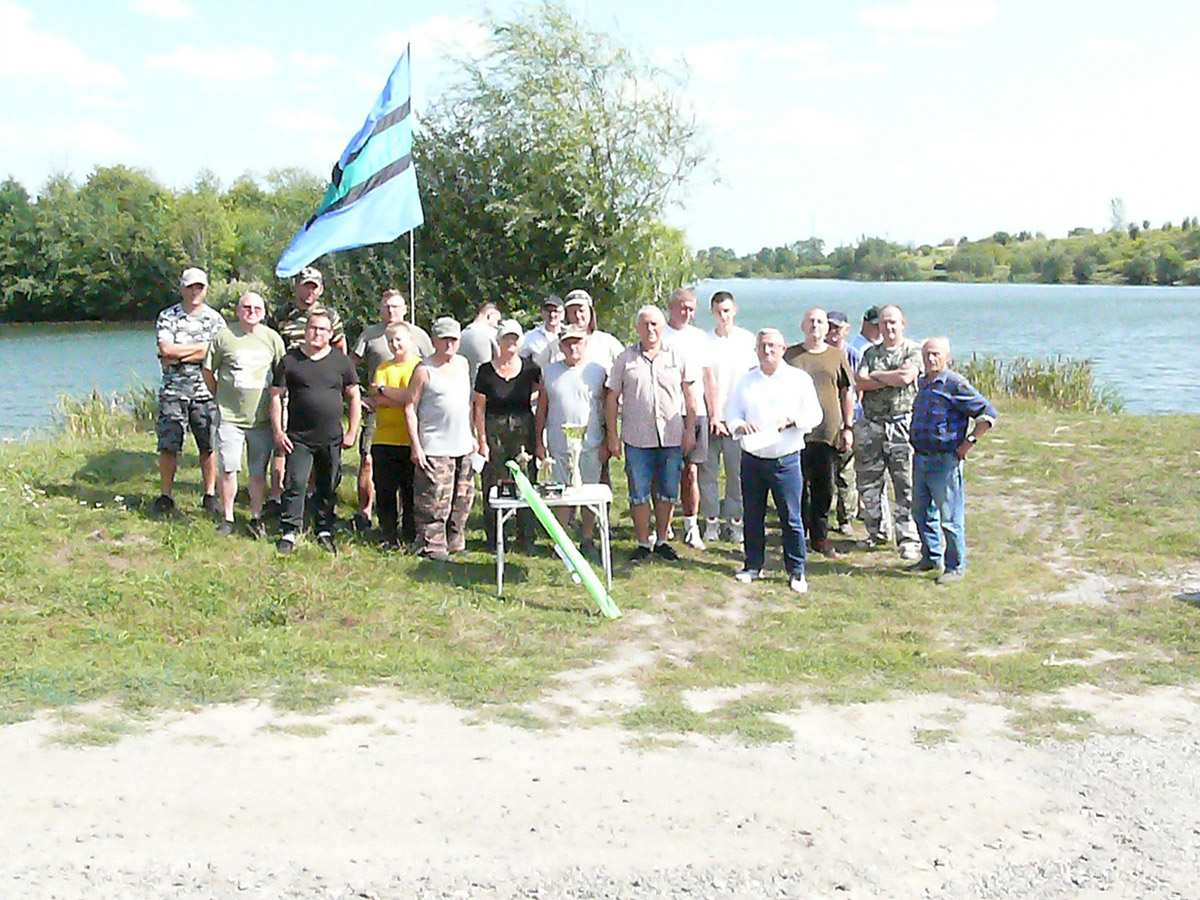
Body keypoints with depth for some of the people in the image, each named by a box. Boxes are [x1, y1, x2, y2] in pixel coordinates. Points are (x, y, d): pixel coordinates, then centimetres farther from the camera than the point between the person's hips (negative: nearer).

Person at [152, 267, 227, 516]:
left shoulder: (215, 319, 7)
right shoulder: (167, 317, 6)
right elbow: (166, 349, -9)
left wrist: (178, 355, -9)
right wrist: (201, 347, -8)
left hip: (205, 390, 0)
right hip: (173, 390, 0)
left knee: (208, 446, 2)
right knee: (168, 446, -1)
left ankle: (210, 495, 12)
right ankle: (166, 496, 9)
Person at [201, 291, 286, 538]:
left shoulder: (272, 338, 6)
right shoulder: (224, 336, 0)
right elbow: (208, 371, 8)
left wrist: (275, 403, 10)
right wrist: (221, 398, 9)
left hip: (262, 417, 2)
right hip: (230, 416, -1)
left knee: (259, 471, 7)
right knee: (228, 469, -1)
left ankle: (256, 518, 18)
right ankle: (227, 519, 13)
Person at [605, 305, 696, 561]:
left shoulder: (677, 357, 6)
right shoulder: (625, 359, 3)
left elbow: (689, 397, 9)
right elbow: (612, 398, 5)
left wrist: (690, 431, 3)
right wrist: (612, 435, 0)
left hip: (672, 437, 1)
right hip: (637, 439, -1)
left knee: (667, 492, 8)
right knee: (639, 493, 3)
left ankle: (662, 540, 22)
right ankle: (643, 543, 15)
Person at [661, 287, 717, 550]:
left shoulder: (700, 338, 13)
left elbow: (709, 380, 16)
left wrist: (715, 416, 11)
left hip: (696, 412, 2)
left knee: (691, 472, 1)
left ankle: (691, 527, 7)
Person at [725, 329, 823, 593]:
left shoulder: (799, 379, 4)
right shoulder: (745, 381, 12)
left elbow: (814, 415, 3)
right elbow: (731, 414, 10)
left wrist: (791, 419, -15)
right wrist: (741, 426, -12)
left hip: (786, 460, -3)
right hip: (752, 459, 3)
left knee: (791, 519, -2)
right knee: (753, 516, 9)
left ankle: (796, 572, 7)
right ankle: (753, 566, 21)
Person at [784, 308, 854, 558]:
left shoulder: (837, 356, 9)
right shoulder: (790, 355, 6)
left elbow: (847, 394, 13)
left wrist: (848, 428, 8)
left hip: (829, 432, 1)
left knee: (824, 489, 7)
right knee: (799, 487, 1)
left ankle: (820, 537, 18)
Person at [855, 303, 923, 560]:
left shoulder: (913, 350, 3)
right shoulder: (871, 352, 15)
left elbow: (906, 377, -15)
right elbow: (860, 382, 0)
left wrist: (876, 375, -3)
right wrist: (892, 379, -8)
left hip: (902, 426, -4)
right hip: (870, 425, 5)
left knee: (906, 486, -6)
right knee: (869, 483, 9)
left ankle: (909, 539, -1)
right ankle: (877, 533, 23)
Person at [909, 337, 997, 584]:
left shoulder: (955, 384, -12)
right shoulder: (923, 384, 12)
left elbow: (988, 414, -13)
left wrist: (968, 442, -13)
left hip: (945, 460, -8)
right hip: (921, 458, 8)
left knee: (950, 517, -1)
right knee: (921, 512, 16)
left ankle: (956, 567, 10)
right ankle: (932, 557, 31)